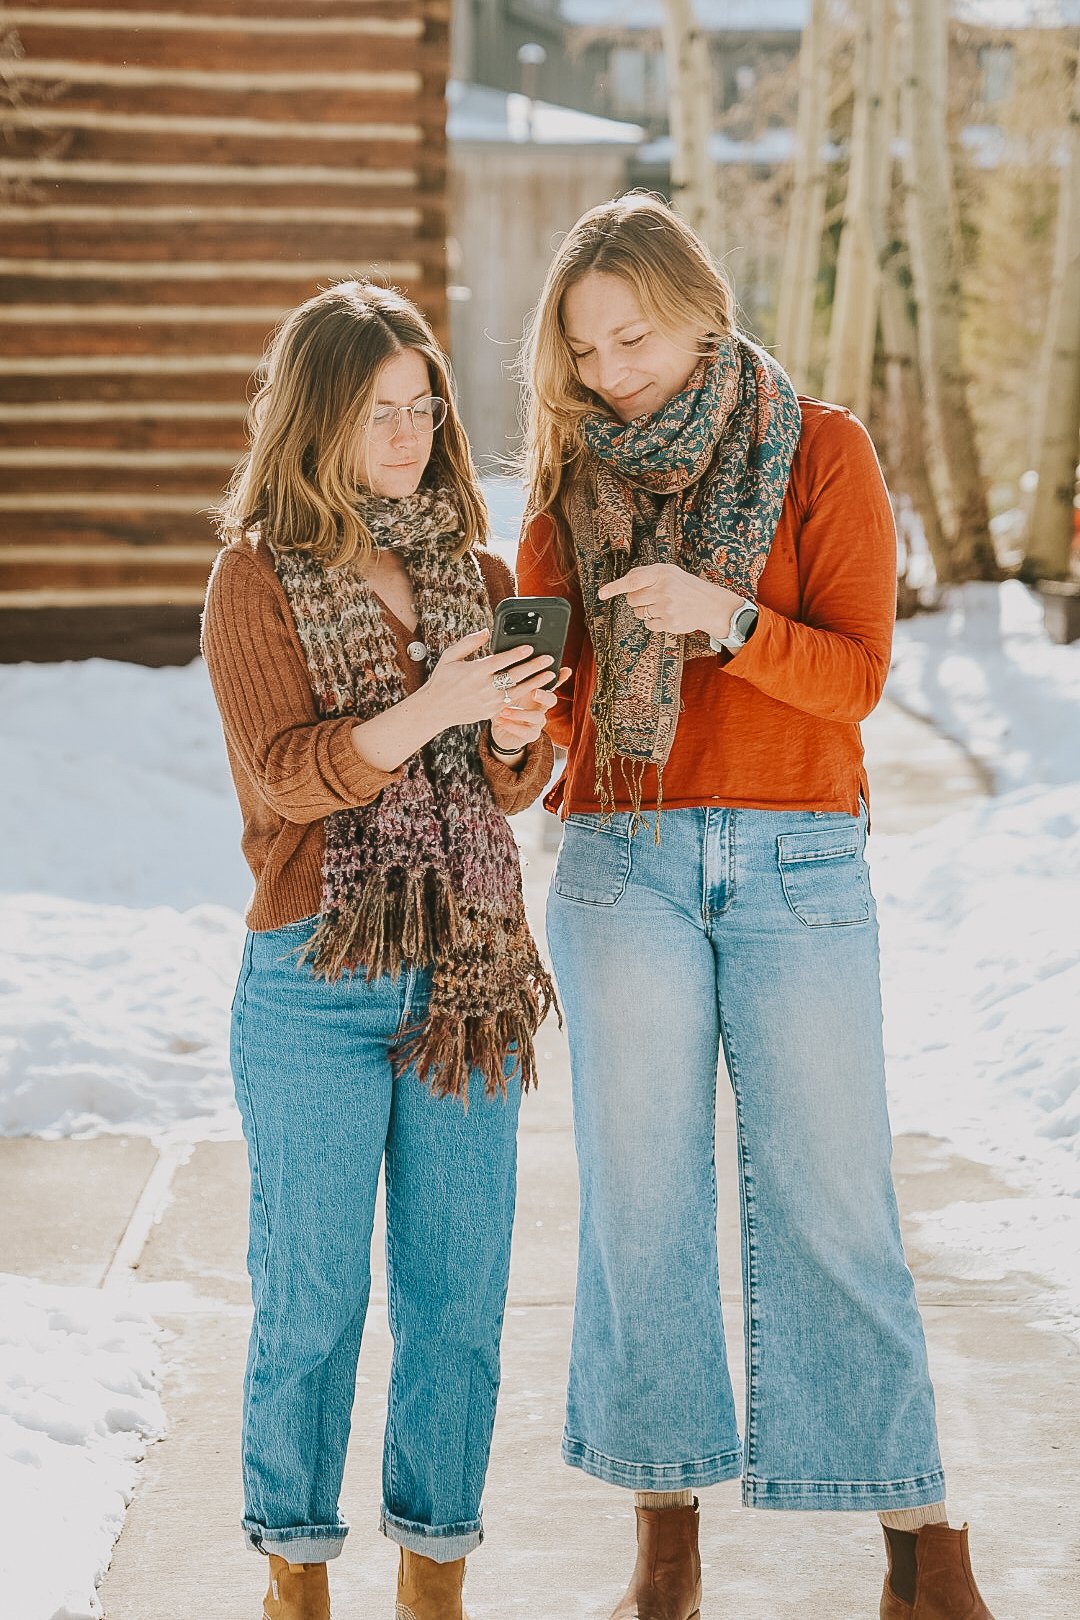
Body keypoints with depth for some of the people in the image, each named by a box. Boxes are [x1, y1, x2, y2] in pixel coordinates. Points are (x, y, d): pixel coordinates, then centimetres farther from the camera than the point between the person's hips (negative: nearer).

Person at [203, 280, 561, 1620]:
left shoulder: (474, 573, 12)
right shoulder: (258, 577, -2)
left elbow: (512, 788, 12)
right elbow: (290, 772, -12)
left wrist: (518, 735, -11)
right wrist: (428, 707, -25)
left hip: (467, 970, 4)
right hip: (315, 975, -4)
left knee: (460, 1295, 7)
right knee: (312, 1298, 3)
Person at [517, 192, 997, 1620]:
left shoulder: (824, 452, 1)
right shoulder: (572, 477, 8)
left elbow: (858, 671, -6)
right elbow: (547, 689, 6)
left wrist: (725, 617, -22)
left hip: (801, 867, -2)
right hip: (623, 862, 2)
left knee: (830, 1202, -1)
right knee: (642, 1196, 3)